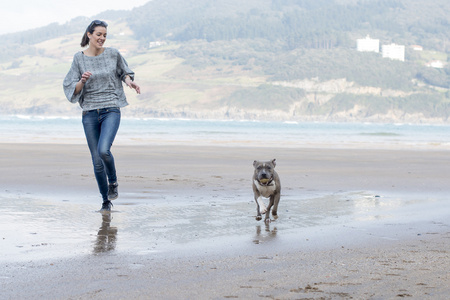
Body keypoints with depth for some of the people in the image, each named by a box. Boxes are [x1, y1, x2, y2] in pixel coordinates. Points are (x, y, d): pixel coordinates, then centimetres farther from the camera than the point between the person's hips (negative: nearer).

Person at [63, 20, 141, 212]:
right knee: (97, 160, 2)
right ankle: (106, 201, 17)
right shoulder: (79, 58, 2)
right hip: (90, 113, 1)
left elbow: (123, 72, 20)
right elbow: (72, 89, 2)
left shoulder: (113, 54, 2)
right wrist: (82, 81, -18)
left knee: (103, 150, -24)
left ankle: (113, 182, 5)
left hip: (111, 110, -1)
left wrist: (129, 81, -1)